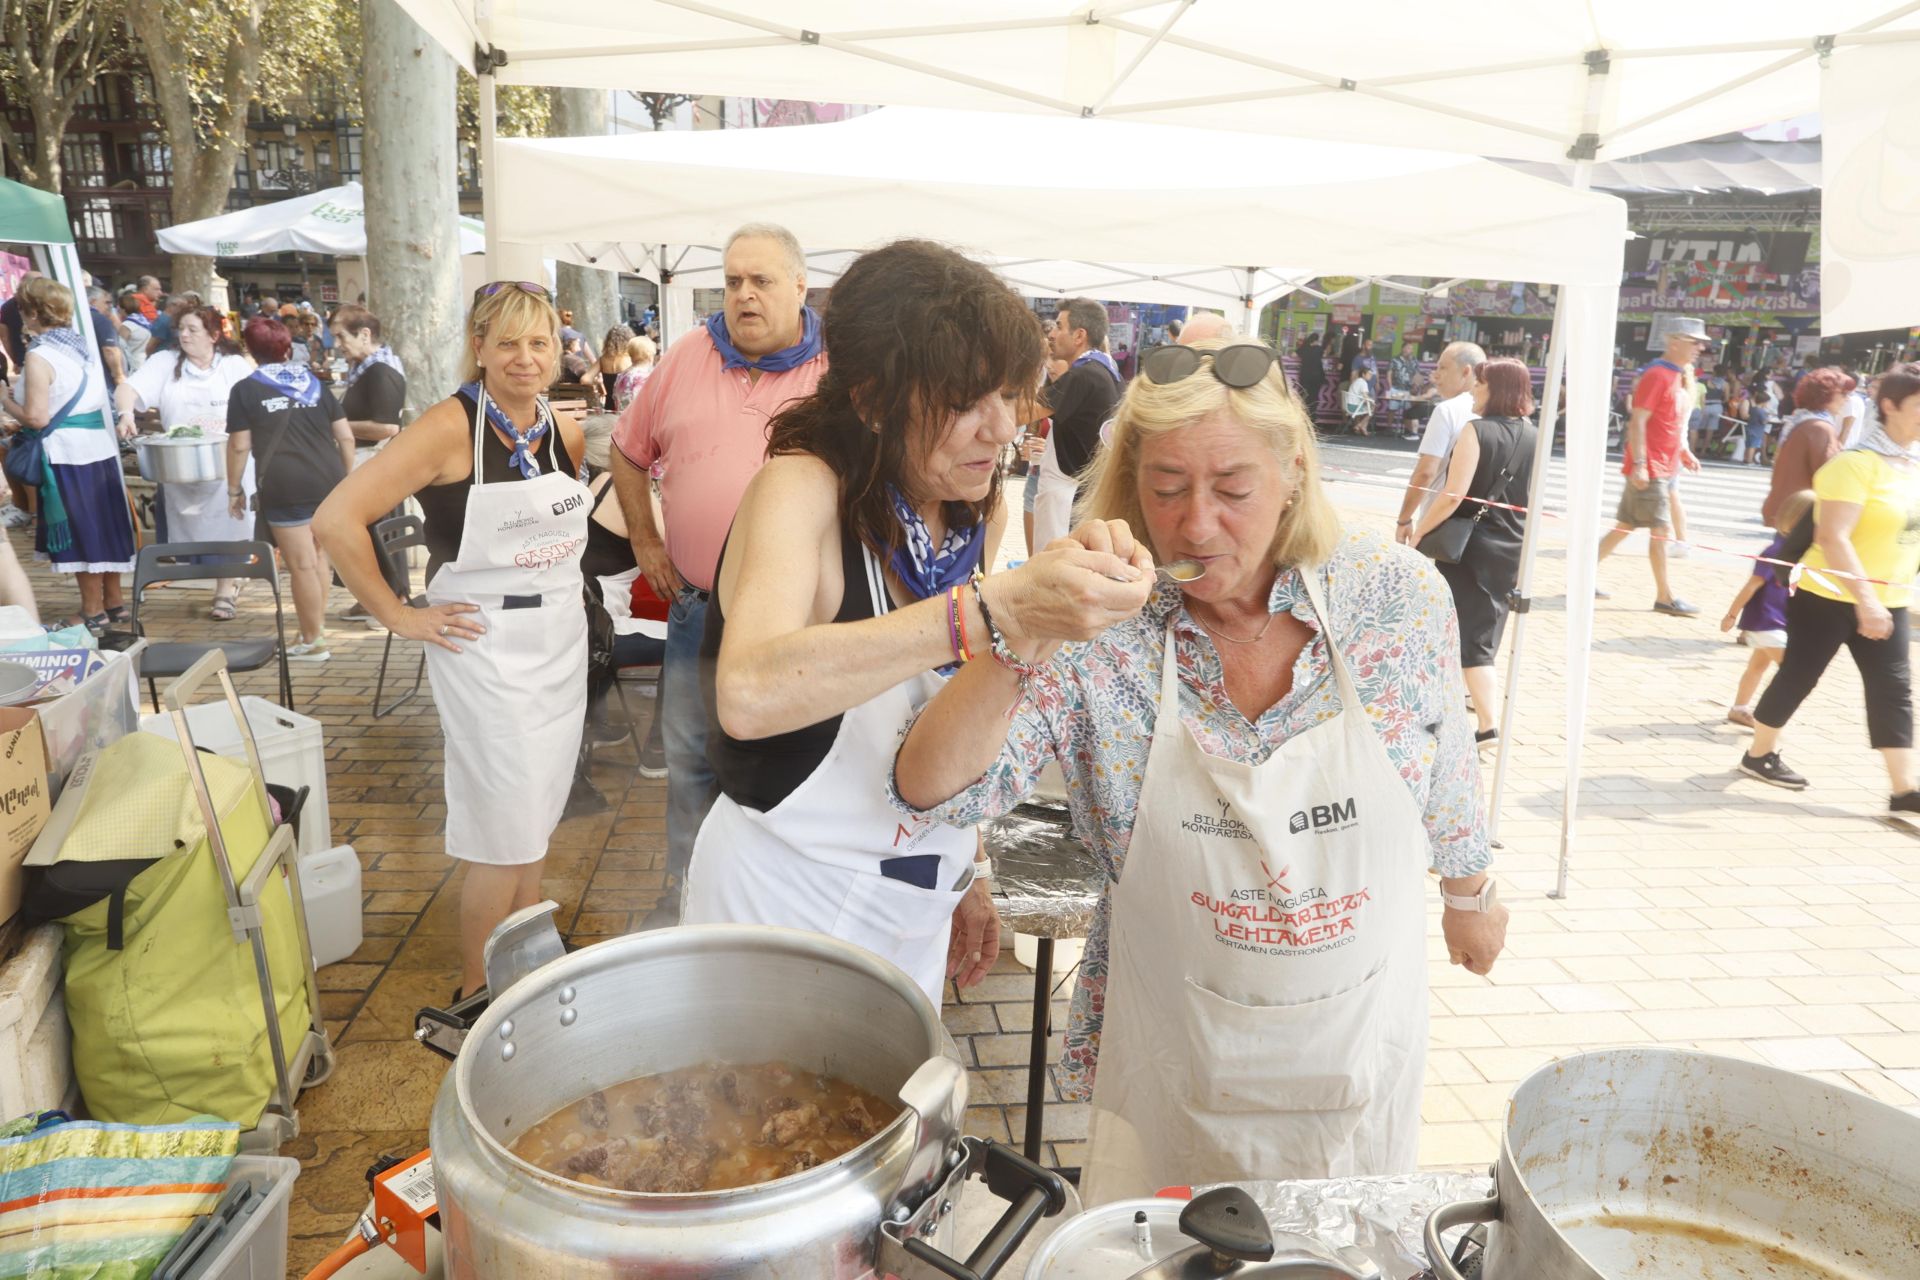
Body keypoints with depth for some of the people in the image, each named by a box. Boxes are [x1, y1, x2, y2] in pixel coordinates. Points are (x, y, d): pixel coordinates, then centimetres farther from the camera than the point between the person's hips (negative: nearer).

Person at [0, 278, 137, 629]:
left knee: (78, 532, 3)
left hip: (66, 454, -7)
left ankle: (93, 611, 11)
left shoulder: (39, 356, -14)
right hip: (100, 445, 7)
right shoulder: (81, 345, 7)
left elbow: (37, 417, -18)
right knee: (103, 526, 15)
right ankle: (114, 602, 24)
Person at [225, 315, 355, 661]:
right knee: (318, 555, 19)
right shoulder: (314, 382, 15)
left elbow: (239, 446, 0)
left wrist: (233, 490, 9)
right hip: (329, 480, 5)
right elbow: (345, 436, 11)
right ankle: (318, 626, 28)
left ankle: (313, 641, 10)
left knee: (302, 565, 1)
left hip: (286, 486, -5)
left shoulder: (246, 390, 4)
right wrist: (349, 478, 19)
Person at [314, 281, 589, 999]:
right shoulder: (450, 429, -16)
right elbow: (336, 520, -21)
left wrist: (557, 576, 11)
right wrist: (400, 618, -16)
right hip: (485, 649, -6)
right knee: (503, 831, 0)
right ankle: (477, 993, 19)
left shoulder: (565, 433, 4)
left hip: (563, 639, 6)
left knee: (539, 811, 18)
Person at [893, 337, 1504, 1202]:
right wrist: (1029, 635, -37)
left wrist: (1470, 893, 19)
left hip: (1361, 1045, 1)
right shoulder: (1099, 634, -18)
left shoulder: (1397, 597, -14)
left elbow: (1447, 765, 4)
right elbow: (933, 791, -24)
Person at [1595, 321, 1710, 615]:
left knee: (1625, 525, 12)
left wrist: (1683, 452, 17)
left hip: (1664, 467, 9)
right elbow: (1637, 421, -18)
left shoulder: (1680, 376, 15)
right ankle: (1664, 597, 0)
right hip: (1649, 469, -9)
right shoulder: (1656, 375, -14)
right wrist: (1638, 464, -23)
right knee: (1661, 529, -6)